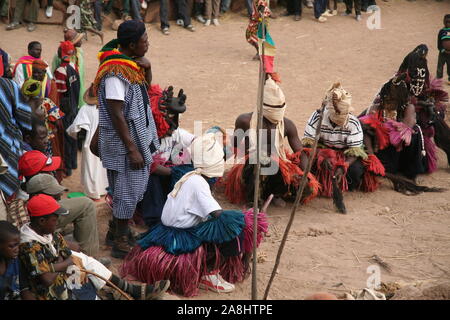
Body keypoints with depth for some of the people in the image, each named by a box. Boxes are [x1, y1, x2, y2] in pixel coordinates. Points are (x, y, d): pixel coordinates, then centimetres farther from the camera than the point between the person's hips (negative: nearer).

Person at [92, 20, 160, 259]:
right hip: (123, 141, -10)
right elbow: (117, 114, -24)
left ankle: (118, 232, 32)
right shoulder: (115, 72, -24)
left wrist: (147, 67, 0)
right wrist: (132, 149, -22)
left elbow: (146, 84, 23)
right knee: (128, 192, -2)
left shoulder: (130, 61, 4)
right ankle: (120, 245, 8)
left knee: (135, 189, 18)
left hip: (138, 135, 10)